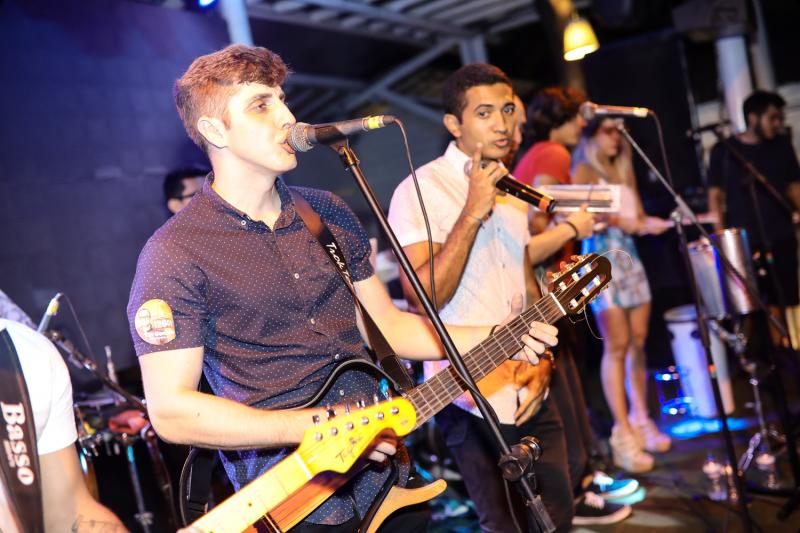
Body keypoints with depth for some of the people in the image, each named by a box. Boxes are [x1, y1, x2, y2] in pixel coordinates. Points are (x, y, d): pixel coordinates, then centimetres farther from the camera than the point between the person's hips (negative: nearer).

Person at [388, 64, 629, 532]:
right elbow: (422, 299, -23)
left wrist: (541, 363, 5)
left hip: (531, 395, 7)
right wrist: (472, 213, -25)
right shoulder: (420, 190, -13)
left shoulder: (512, 191, 11)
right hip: (471, 403, -7)